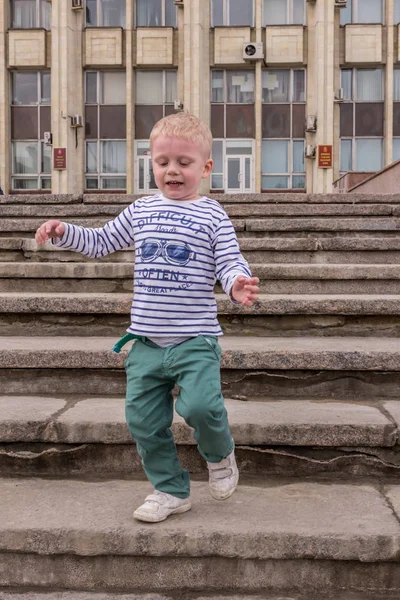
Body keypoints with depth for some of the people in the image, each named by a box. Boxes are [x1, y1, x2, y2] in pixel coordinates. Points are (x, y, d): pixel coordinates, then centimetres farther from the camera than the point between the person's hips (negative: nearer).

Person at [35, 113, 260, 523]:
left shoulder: (212, 215, -2)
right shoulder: (140, 211, 9)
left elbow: (231, 262, -10)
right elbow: (101, 243, 20)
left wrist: (237, 284, -32)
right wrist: (64, 233, 6)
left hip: (195, 339, -4)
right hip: (146, 341, 4)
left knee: (199, 405, -22)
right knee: (143, 420, 7)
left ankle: (219, 454, 14)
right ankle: (170, 490, 27)